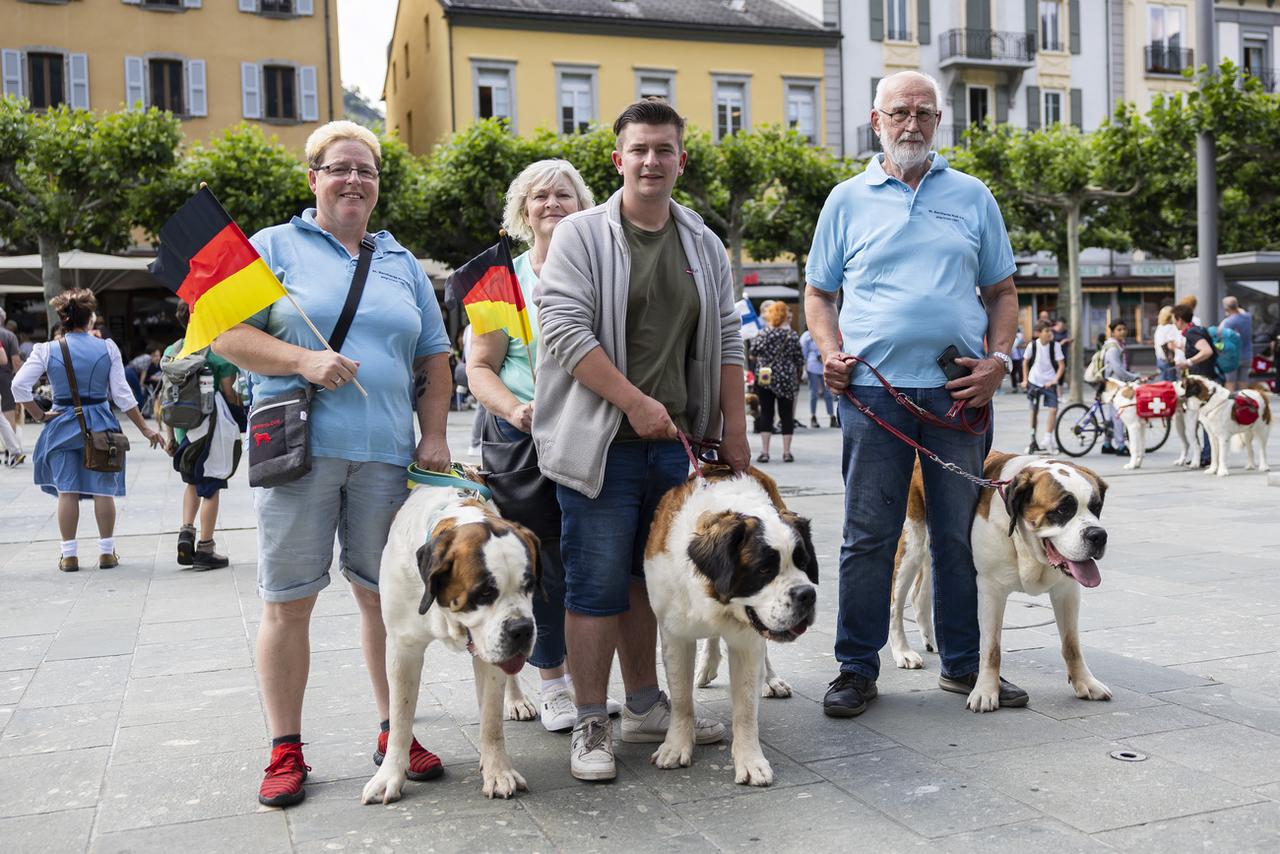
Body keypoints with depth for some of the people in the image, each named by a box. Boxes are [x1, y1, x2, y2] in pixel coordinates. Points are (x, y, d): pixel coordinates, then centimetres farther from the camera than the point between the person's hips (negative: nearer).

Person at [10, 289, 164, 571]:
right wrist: (145, 428, 3)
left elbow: (19, 385, -11)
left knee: (67, 491, 6)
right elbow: (121, 394, -3)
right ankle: (107, 552, 11)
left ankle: (69, 555, 9)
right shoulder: (107, 348, -3)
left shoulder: (47, 350, -3)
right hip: (100, 425, 0)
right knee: (103, 490, 7)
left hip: (63, 425, 0)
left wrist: (39, 415, 1)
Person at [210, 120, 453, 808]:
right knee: (286, 601, 1)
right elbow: (225, 333, -1)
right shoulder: (274, 247, 7)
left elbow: (432, 362, 19)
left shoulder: (402, 263, 18)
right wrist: (303, 359, -14)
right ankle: (285, 751, 13)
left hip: (385, 455, 3)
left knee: (386, 595, 7)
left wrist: (434, 438, 8)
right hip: (297, 447, -3)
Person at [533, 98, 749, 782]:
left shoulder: (703, 245, 14)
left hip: (676, 443, 5)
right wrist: (637, 403, -16)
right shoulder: (581, 234, -2)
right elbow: (566, 328, -12)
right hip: (603, 443, -5)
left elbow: (726, 341, 14)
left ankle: (645, 707, 26)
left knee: (650, 578, 14)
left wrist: (734, 431, 7)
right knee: (597, 585, -2)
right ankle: (591, 724, 8)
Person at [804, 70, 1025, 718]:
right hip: (874, 389, -1)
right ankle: (857, 668, 12)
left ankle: (964, 664, 22)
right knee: (868, 536, 1)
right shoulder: (848, 200, 9)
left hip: (960, 390, 2)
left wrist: (998, 359, -1)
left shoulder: (972, 196, 12)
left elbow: (1002, 291, 15)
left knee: (962, 534, 8)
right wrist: (831, 353, -5)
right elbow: (819, 293, 12)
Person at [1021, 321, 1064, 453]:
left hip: (1049, 383, -1)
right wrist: (1025, 379, 5)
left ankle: (1048, 438, -8)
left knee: (1053, 409, -15)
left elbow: (1062, 365, -7)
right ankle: (1033, 439, 20)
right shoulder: (1033, 345, -7)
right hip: (1034, 382, 1)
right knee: (1034, 411, 8)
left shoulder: (1055, 345, -10)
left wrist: (1055, 380, -18)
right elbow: (1026, 362, 8)